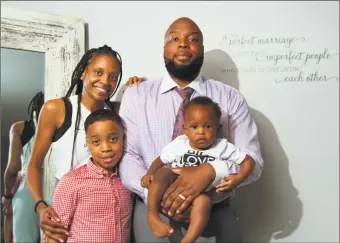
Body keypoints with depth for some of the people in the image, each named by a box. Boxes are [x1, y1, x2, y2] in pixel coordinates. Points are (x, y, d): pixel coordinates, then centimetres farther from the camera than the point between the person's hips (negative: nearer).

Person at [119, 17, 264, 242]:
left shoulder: (231, 98, 0)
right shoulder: (136, 95, 2)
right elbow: (126, 156, -5)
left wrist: (210, 171, -24)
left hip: (216, 217, 1)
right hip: (154, 214, 0)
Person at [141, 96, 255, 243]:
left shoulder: (222, 147, -3)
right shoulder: (179, 144, 1)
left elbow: (248, 161, -1)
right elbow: (160, 160, 8)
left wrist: (237, 179, -18)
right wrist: (149, 174, -11)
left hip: (203, 191, -1)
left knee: (203, 201, -36)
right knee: (164, 172, -28)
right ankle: (152, 215, -27)